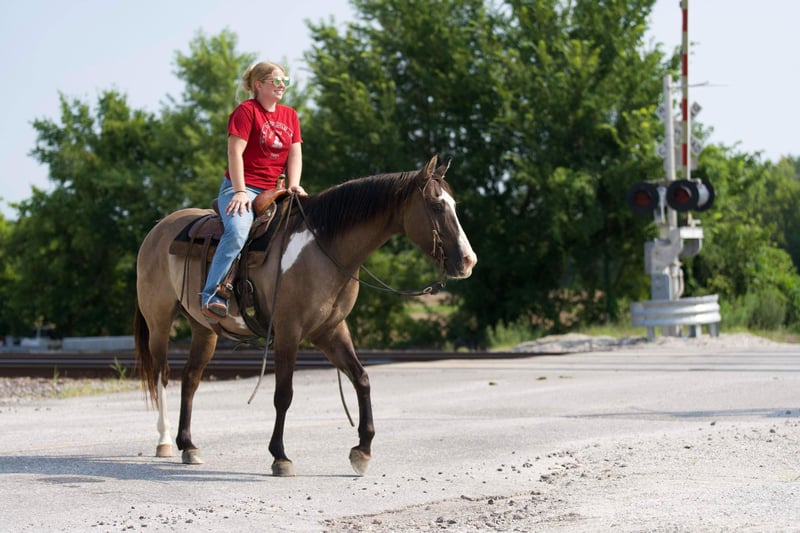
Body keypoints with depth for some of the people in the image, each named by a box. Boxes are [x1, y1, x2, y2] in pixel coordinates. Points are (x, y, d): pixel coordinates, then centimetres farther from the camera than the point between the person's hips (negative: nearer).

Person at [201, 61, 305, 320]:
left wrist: (293, 185, -6)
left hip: (273, 192, 7)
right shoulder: (246, 110, -3)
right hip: (241, 188, -7)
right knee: (238, 231, -33)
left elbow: (295, 154, 12)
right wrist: (240, 191, -18)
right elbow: (235, 152, -10)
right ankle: (212, 296, -36)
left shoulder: (290, 116, 17)